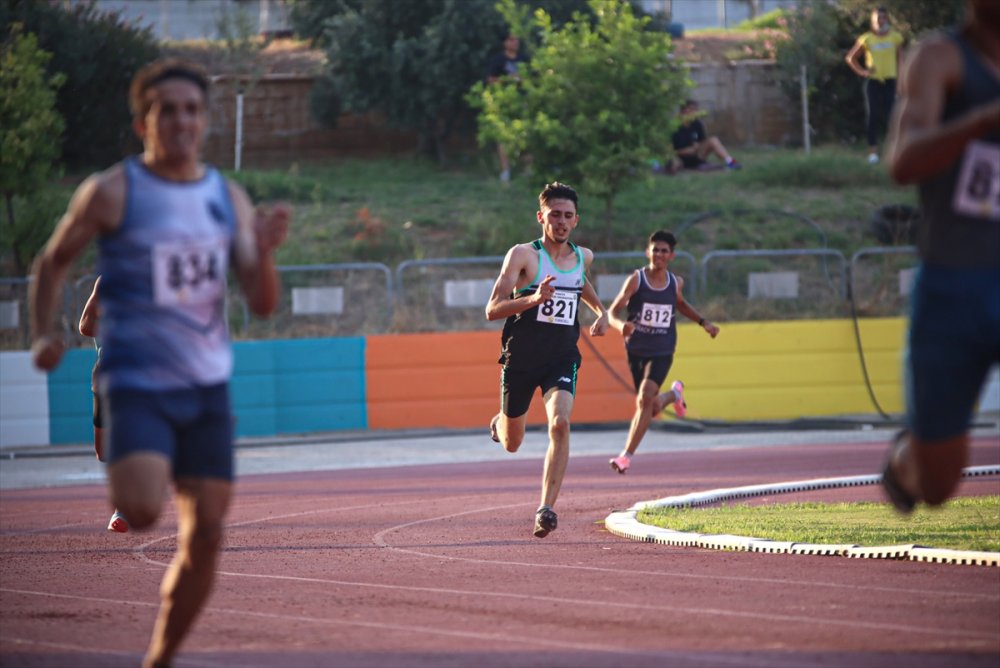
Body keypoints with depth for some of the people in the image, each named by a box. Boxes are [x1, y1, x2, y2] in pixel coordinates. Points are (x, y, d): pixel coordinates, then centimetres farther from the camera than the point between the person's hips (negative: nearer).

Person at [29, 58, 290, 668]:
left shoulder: (230, 199, 8)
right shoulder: (111, 193, -3)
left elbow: (263, 304, 7)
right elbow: (53, 261, 9)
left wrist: (265, 253, -13)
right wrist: (45, 332, -5)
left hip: (208, 388, 5)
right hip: (136, 383, -4)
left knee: (206, 537, 1)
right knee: (142, 511, -27)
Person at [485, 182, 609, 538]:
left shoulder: (583, 256, 6)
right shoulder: (523, 255, -10)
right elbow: (492, 309, -18)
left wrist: (600, 311, 17)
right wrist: (534, 299, -32)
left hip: (562, 360, 2)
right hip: (521, 358, -2)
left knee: (560, 424, -25)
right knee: (511, 444, 12)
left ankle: (546, 509, -24)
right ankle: (499, 424, 51)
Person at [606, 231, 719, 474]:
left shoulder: (675, 282, 1)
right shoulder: (635, 279, -9)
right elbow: (612, 312, -12)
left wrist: (703, 322, 15)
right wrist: (620, 325, -34)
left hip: (662, 352, 0)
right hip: (636, 350, 0)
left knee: (645, 398, -20)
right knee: (652, 408, 9)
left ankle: (627, 455, -16)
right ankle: (674, 394, 46)